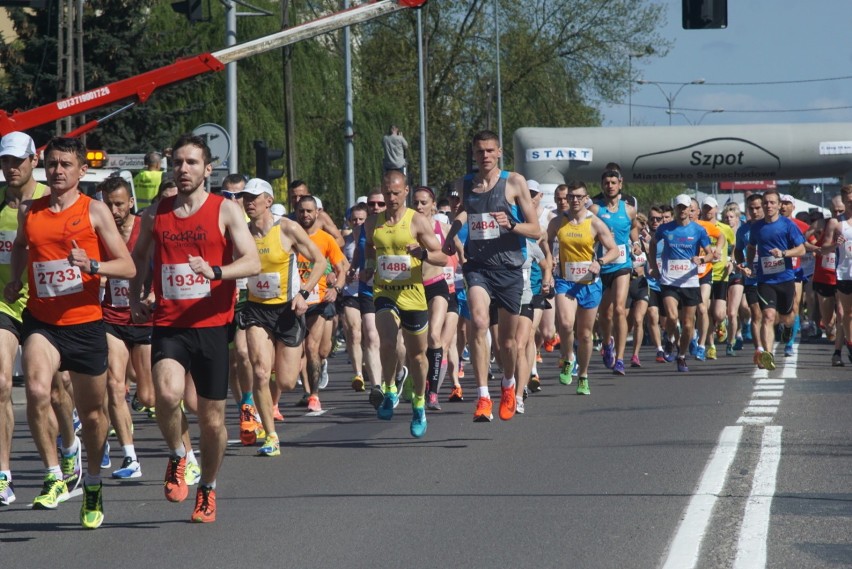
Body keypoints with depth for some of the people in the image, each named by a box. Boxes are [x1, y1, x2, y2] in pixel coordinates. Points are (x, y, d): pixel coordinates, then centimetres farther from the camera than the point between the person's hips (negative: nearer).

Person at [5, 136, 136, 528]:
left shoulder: (93, 211, -3)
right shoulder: (28, 212, 6)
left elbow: (127, 267, -5)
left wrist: (91, 265, -22)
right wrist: (15, 279, 13)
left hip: (85, 323, -1)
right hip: (41, 321, 1)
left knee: (92, 412, 10)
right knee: (36, 392, -26)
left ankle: (93, 484, 34)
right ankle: (54, 477, -12)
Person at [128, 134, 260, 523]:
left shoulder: (225, 211, -1)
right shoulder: (156, 214, 9)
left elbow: (252, 262, -11)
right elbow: (139, 256, 28)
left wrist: (214, 271, -28)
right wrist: (134, 298, 15)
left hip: (211, 325, -1)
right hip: (168, 325, 1)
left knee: (212, 418, 6)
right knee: (167, 393, -27)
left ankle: (208, 488, 29)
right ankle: (177, 456, 2)